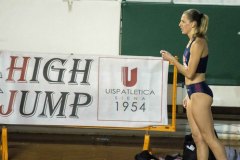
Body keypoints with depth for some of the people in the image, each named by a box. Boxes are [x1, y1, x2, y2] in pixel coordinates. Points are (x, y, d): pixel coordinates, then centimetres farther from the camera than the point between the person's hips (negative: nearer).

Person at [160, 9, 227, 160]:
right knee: (198, 137, 11)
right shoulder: (193, 42, 14)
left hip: (200, 93, -10)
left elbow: (189, 73, -18)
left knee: (209, 137, -7)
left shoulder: (198, 42, -15)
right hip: (194, 92, 10)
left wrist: (171, 59, -10)